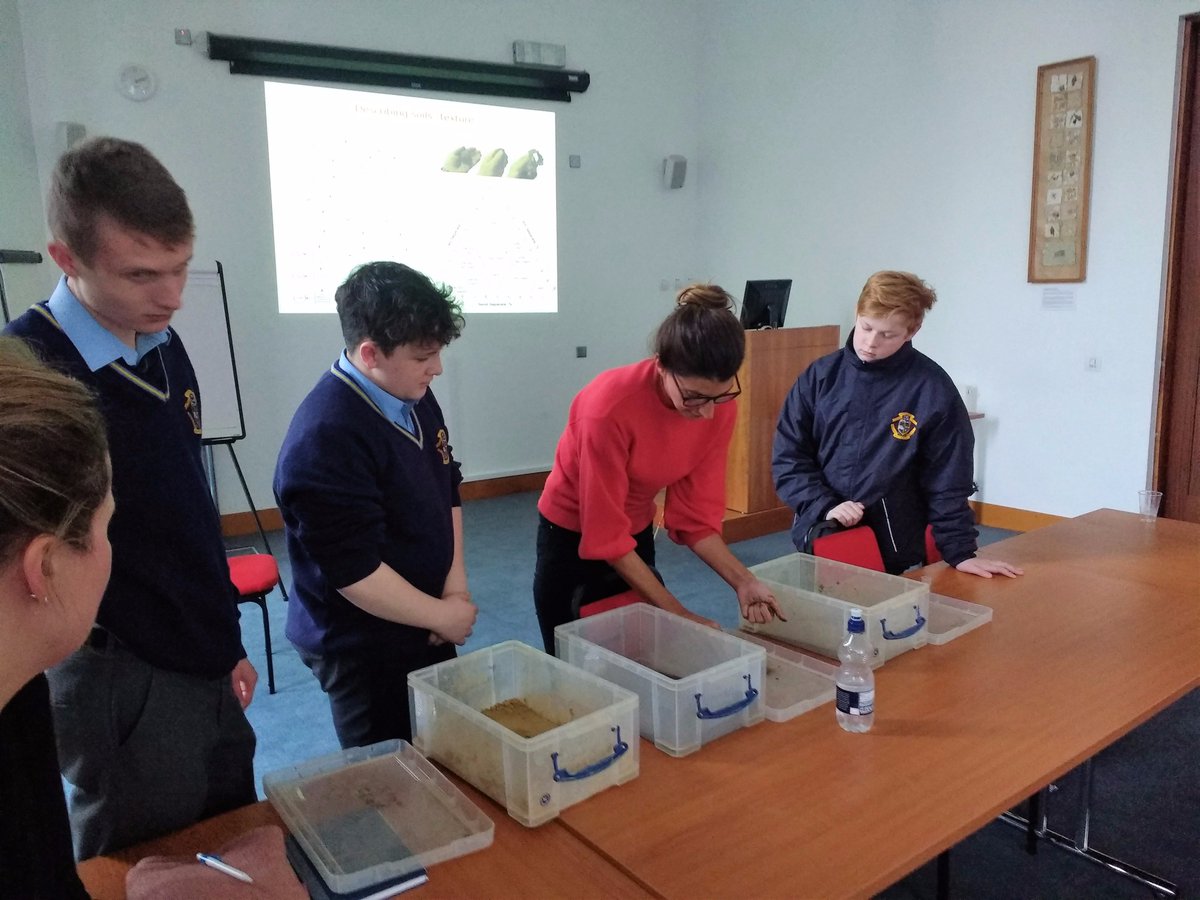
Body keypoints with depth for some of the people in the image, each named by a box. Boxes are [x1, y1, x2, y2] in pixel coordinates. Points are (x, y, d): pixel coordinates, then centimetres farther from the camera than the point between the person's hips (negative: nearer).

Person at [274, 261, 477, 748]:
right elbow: (355, 573, -26)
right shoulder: (325, 438, -27)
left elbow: (448, 493, 9)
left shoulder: (415, 398, 0)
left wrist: (456, 587, -3)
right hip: (364, 652, -8)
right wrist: (441, 615, -14)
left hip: (424, 629, 8)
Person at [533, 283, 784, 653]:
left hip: (638, 535, 5)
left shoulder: (719, 407, -17)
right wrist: (678, 614, -24)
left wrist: (743, 581, -23)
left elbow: (696, 513, -10)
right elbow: (606, 537, -26)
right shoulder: (609, 407, -33)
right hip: (572, 540, -4)